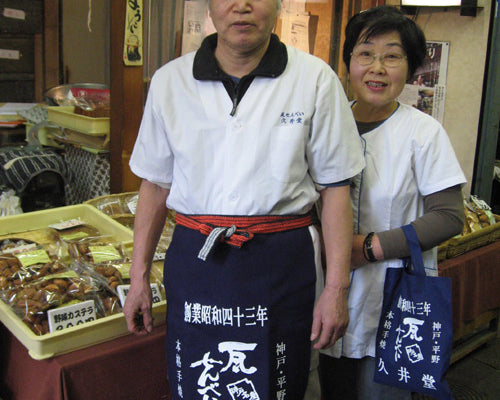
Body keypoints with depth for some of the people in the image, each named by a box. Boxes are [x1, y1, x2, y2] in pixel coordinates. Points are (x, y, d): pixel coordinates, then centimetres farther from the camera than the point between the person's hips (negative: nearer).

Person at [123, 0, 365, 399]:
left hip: (283, 264, -1)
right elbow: (156, 185, 9)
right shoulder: (169, 81, 2)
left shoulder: (315, 79, -4)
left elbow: (335, 187, -2)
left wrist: (336, 287, -5)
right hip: (194, 258, 2)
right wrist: (139, 276, 9)